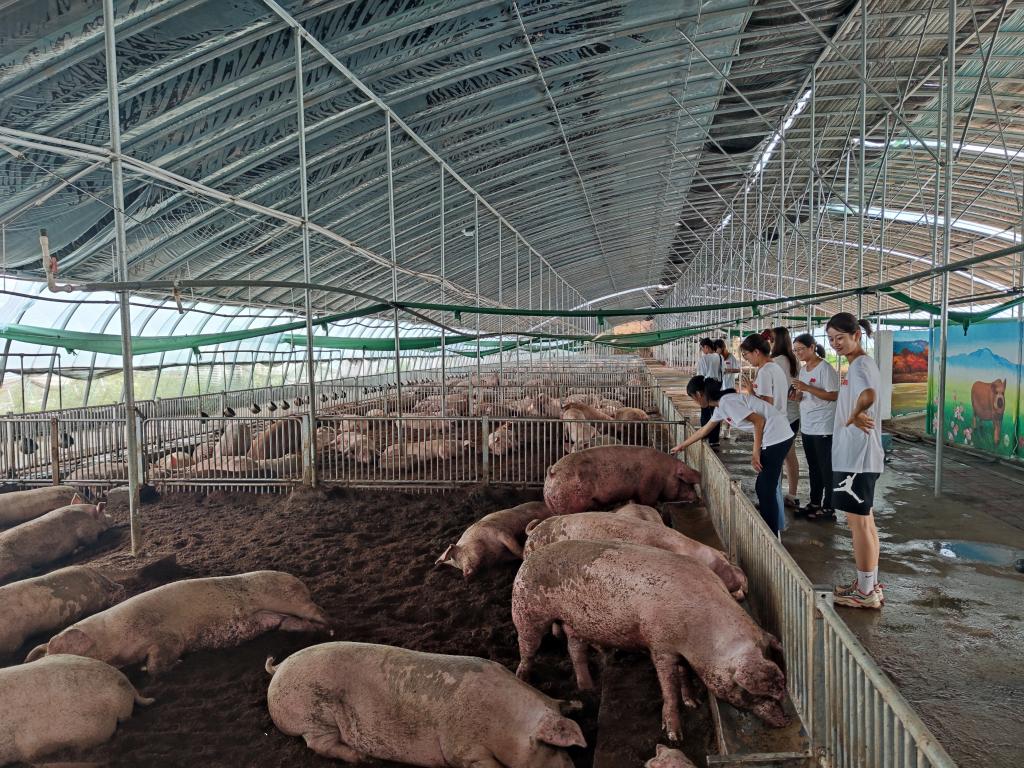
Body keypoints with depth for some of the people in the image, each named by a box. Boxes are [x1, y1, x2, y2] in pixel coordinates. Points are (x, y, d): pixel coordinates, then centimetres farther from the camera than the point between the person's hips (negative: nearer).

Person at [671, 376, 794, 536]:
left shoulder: (727, 402, -16)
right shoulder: (720, 406, 14)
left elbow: (759, 420, -20)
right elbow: (704, 430, 29)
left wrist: (756, 453, -18)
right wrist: (683, 445, 39)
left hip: (776, 437, -10)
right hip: (772, 439, 10)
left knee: (766, 490, -3)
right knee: (763, 488, 18)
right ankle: (767, 529, 28)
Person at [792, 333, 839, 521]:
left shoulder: (825, 368, -13)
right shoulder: (803, 369, 12)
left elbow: (833, 395, -19)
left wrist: (807, 388, -25)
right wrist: (797, 396, -4)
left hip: (823, 427, -8)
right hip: (807, 426, 8)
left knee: (826, 468, -1)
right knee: (813, 467, 16)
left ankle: (828, 508, 6)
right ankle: (815, 502, 26)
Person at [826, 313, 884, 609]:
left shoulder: (861, 365, -17)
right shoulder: (858, 364, 15)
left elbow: (869, 395, -38)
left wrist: (853, 417, -23)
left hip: (857, 457, -10)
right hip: (855, 455, 10)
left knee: (858, 520, -2)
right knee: (864, 519, 16)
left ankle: (865, 592, 8)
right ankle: (869, 585, 26)